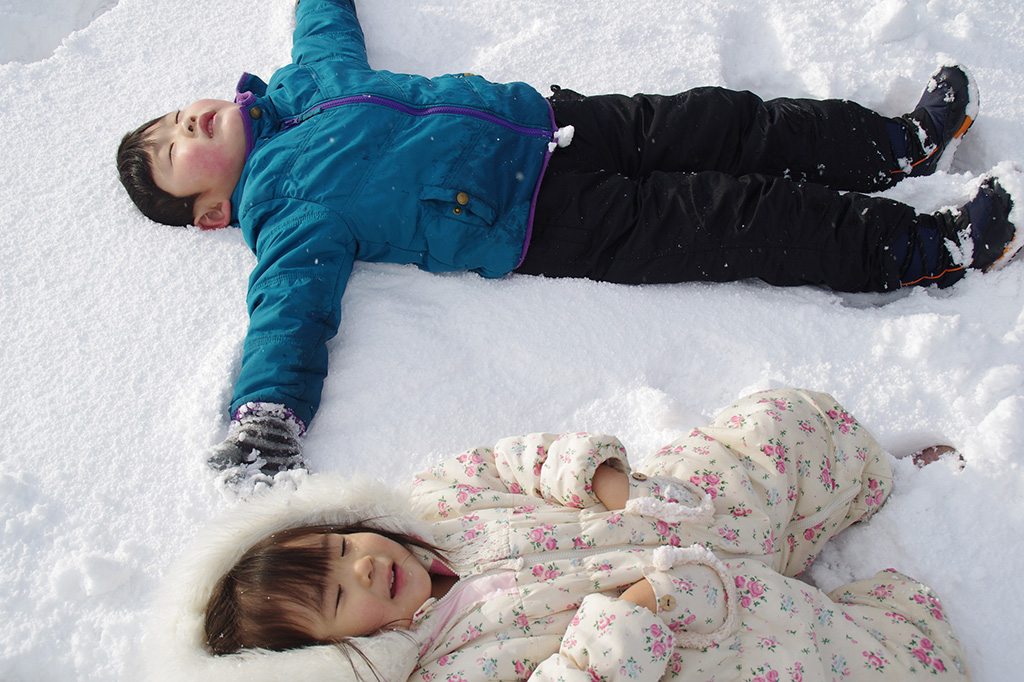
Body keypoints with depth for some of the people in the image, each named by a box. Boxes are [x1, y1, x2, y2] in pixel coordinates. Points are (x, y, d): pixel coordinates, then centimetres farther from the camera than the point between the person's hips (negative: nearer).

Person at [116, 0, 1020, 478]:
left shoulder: (297, 85, 13)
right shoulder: (286, 213, -9)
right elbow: (289, 313, -21)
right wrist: (263, 417, -36)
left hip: (548, 120, 8)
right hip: (554, 223, -7)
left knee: (731, 126, 3)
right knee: (749, 222, -11)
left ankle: (901, 144, 18)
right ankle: (929, 251, 0)